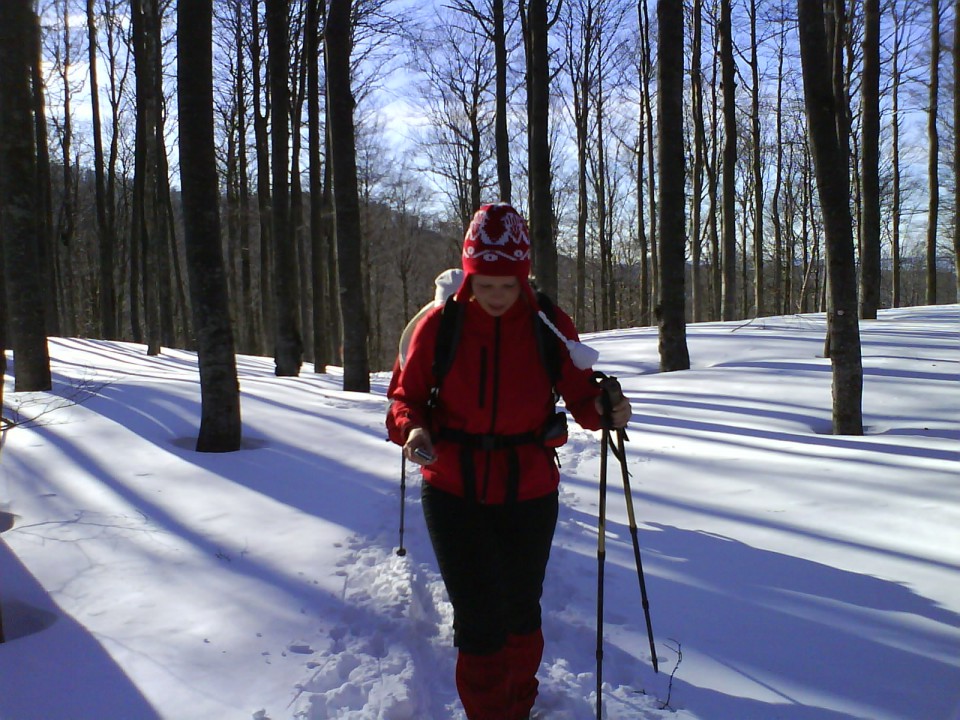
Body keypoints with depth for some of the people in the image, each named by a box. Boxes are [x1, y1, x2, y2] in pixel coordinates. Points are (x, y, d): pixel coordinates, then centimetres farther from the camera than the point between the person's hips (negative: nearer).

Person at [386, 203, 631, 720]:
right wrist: (411, 428, -23)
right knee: (480, 617, -3)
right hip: (453, 492, -1)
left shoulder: (550, 327, -7)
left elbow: (579, 396, -4)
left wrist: (605, 410, -27)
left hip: (529, 493, 1)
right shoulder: (440, 324, -9)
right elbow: (408, 395, -1)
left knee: (521, 611, 18)